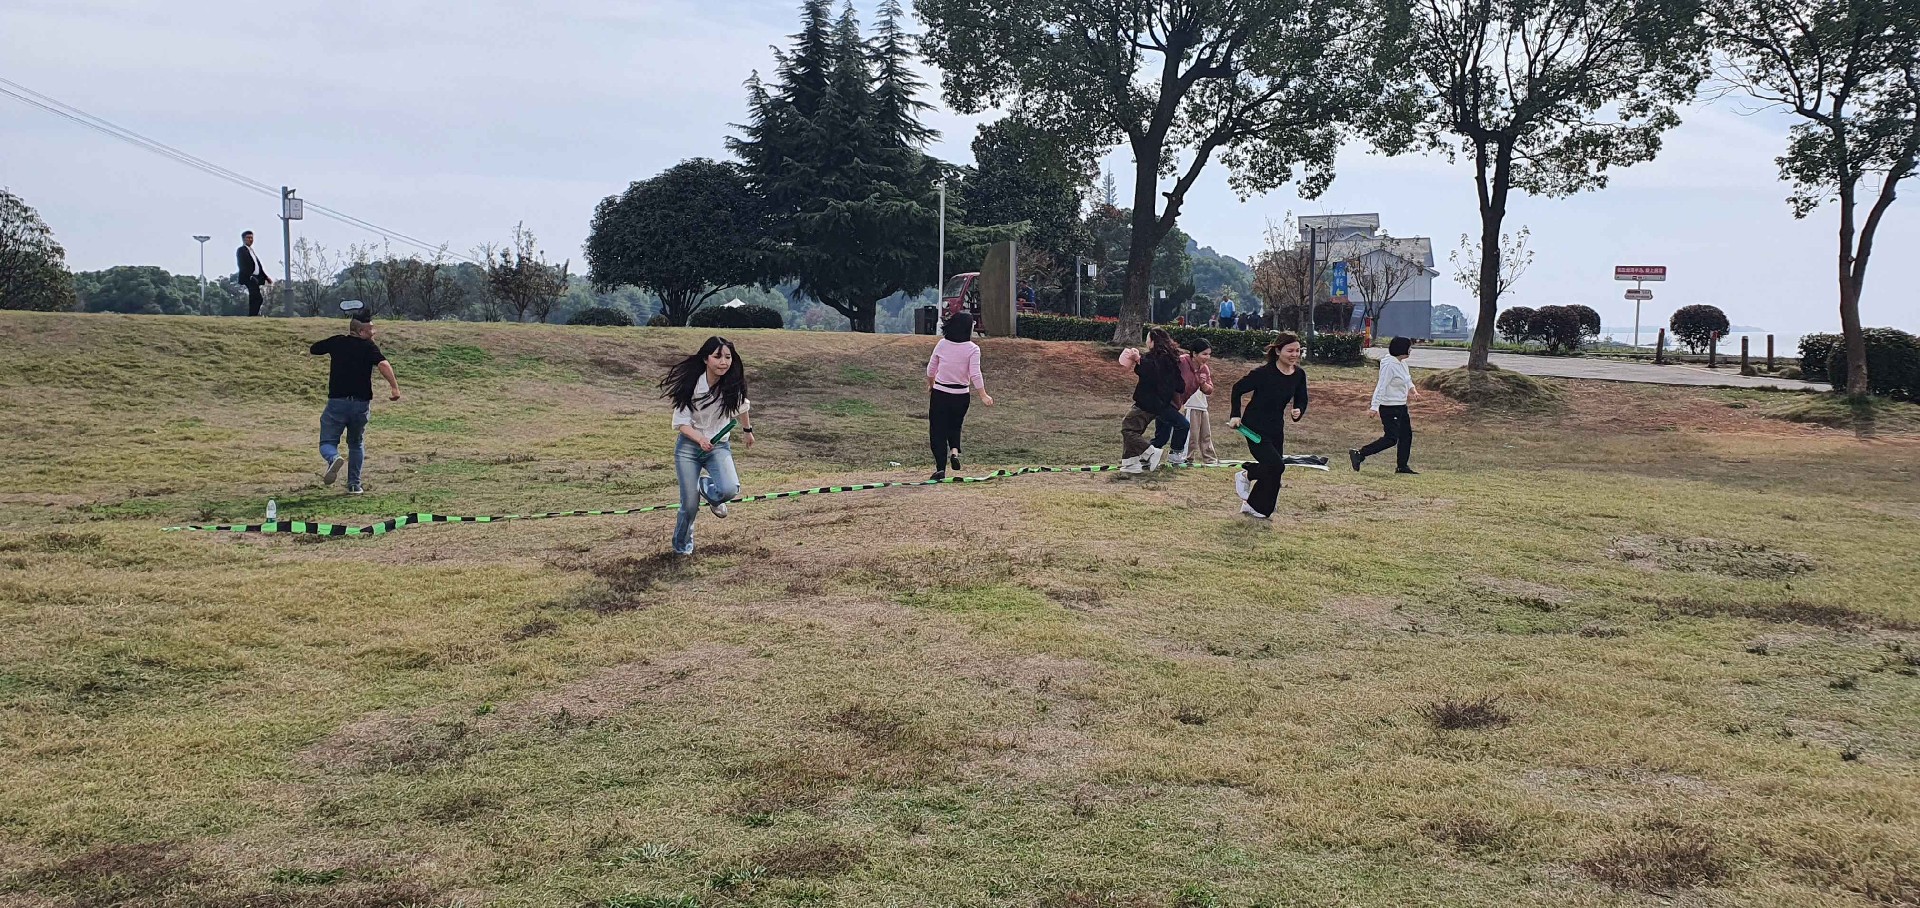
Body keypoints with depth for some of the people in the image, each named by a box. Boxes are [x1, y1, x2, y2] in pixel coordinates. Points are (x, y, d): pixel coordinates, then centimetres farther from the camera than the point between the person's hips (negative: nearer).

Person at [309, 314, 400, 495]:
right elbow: (383, 364, -23)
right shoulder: (369, 347, -3)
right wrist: (395, 387, -24)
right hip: (361, 404, 0)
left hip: (337, 402, 0)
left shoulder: (336, 342, 6)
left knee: (327, 443, 6)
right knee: (356, 444, 20)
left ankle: (334, 458, -28)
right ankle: (354, 485, 17)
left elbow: (311, 349, 23)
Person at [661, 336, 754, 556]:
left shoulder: (733, 385, -10)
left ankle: (706, 488, 14)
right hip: (688, 447, -2)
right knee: (690, 504, -3)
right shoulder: (691, 385, -18)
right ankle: (681, 546, 29)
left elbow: (741, 407, 12)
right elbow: (681, 423, -16)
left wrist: (747, 430, 27)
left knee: (729, 489, -25)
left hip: (719, 446, 2)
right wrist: (700, 439, -34)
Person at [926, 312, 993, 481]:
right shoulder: (972, 349, -10)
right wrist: (984, 395, -10)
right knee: (955, 426, 24)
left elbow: (931, 368, 7)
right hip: (961, 396, 0)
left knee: (938, 430, 6)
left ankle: (940, 469, 2)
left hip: (940, 393, 1)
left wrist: (930, 384, 25)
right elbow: (975, 374, -16)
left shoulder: (942, 344, -2)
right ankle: (954, 451, -2)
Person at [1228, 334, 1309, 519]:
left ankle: (1251, 505, 30)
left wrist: (1298, 411, -13)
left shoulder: (1299, 375, -3)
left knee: (1272, 470, 10)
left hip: (1276, 429, 6)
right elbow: (1238, 389, -8)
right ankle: (1246, 475, 12)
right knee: (1276, 465, -17)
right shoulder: (1264, 373, -20)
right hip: (1255, 427, -6)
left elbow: (1301, 400, 10)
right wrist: (1236, 415, -12)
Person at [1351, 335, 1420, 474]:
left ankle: (1402, 467, 23)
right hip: (1390, 408, -10)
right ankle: (1359, 454, -7)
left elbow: (1407, 379, 25)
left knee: (1406, 434, 14)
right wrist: (1374, 406, -30)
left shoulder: (1402, 363, 8)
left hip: (1401, 406, 10)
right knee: (1391, 439, -10)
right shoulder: (1390, 365, -20)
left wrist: (1412, 389, 5)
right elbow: (1381, 387, -25)